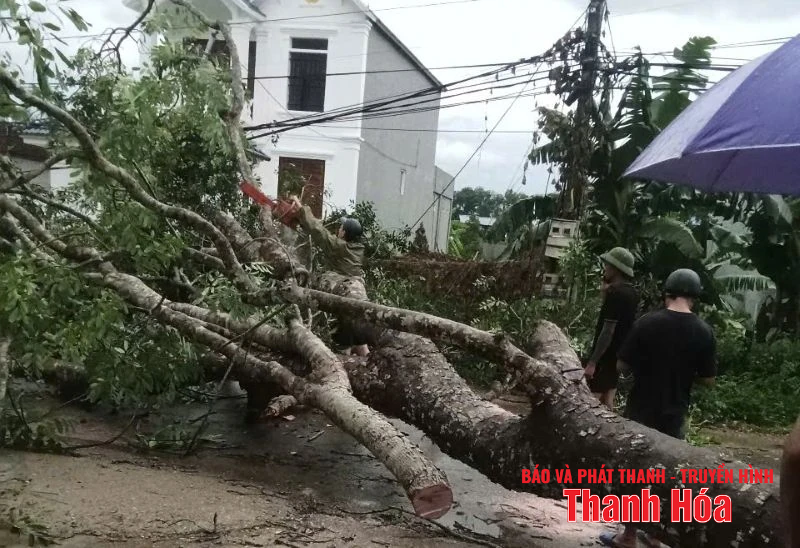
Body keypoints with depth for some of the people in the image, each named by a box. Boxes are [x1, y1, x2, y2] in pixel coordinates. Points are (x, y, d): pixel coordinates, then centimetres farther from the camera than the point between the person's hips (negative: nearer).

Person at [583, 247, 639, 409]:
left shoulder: (615, 293, -20)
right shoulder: (631, 293, 7)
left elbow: (608, 331, -24)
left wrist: (593, 362, -22)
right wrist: (606, 289, 5)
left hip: (606, 355, -9)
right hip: (619, 354, 9)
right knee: (607, 400, 15)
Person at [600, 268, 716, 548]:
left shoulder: (647, 323, -14)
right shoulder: (704, 332, -7)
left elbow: (622, 366, -9)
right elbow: (708, 380, -2)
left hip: (641, 411, -2)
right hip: (674, 415, 3)